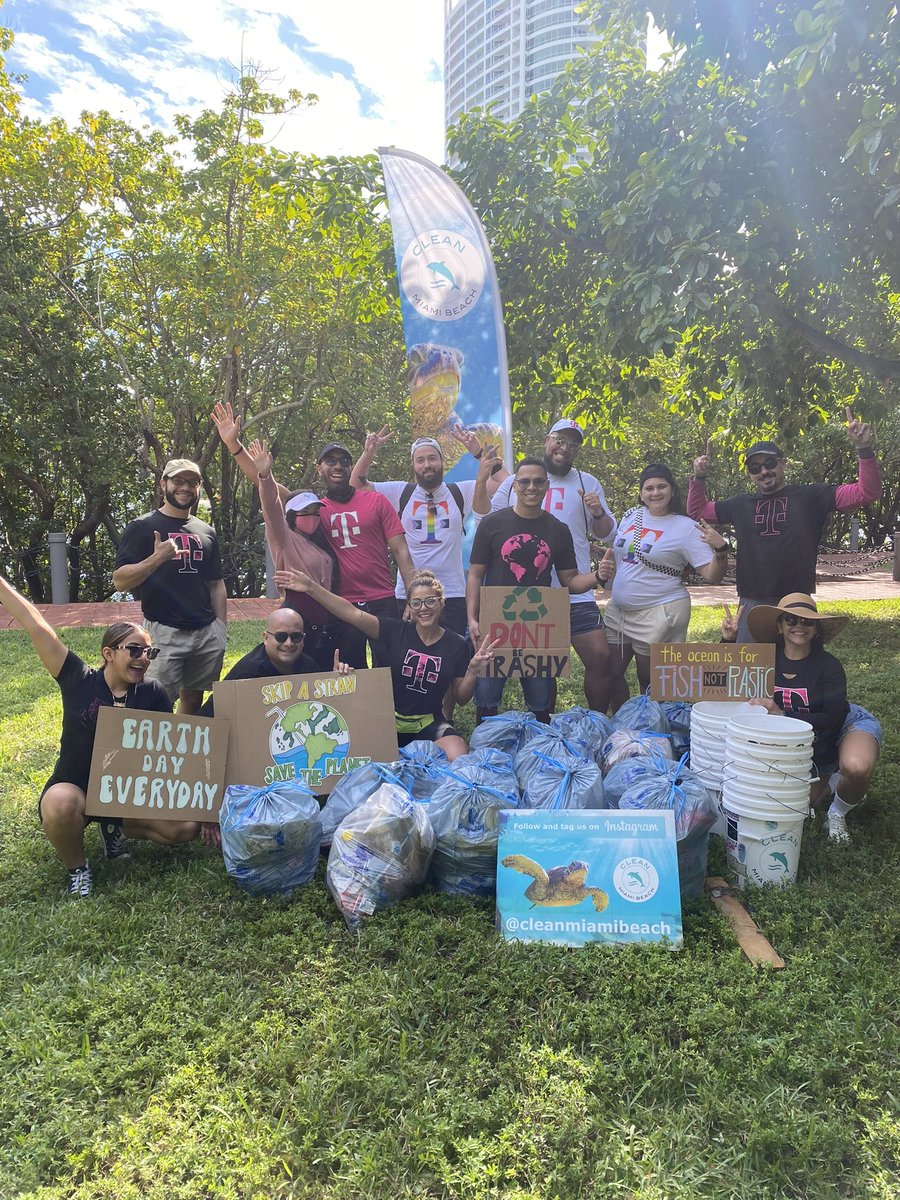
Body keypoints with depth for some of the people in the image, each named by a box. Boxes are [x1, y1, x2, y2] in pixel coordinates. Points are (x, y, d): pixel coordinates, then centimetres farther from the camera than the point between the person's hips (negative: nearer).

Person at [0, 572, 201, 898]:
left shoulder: (153, 694, -7)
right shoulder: (79, 682, -12)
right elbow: (35, 626, -16)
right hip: (73, 791, -2)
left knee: (186, 827, -17)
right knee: (60, 804, -39)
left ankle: (117, 829, 12)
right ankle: (77, 868, -6)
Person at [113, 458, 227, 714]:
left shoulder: (207, 532, 15)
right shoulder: (142, 527, 0)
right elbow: (120, 582, -6)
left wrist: (222, 628, 11)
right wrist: (157, 558, -20)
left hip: (207, 632, 5)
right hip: (163, 632, -4)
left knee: (193, 699, 11)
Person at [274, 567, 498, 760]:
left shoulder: (457, 645, -1)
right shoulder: (395, 631, -4)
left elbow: (461, 699, 5)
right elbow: (353, 613, -16)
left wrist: (473, 671, -14)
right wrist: (312, 587, -26)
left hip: (429, 724, 1)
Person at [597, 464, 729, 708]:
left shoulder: (685, 528, -11)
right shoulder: (631, 516, 5)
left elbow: (712, 576, -13)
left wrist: (721, 548, -30)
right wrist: (605, 571, 4)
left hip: (658, 614, -6)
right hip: (618, 610, 6)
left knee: (650, 681, 6)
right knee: (611, 673, 13)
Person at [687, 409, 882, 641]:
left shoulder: (810, 496, 2)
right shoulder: (742, 504, 11)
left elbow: (867, 492, -3)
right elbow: (697, 511, 20)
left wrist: (864, 449, -16)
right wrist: (699, 477, 6)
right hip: (752, 604, 3)